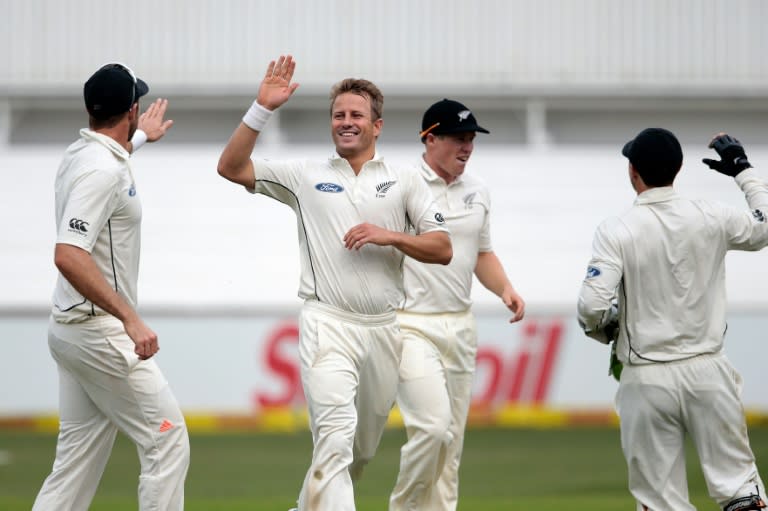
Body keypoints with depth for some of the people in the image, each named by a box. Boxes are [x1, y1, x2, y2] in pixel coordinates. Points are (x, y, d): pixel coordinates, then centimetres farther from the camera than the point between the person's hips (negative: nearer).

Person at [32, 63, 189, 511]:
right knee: (167, 440, -5)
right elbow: (68, 255, -29)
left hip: (73, 330, 10)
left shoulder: (82, 153, 11)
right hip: (100, 333, -10)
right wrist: (130, 319, -32)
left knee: (78, 461, 9)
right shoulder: (103, 171, -18)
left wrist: (141, 137, 58)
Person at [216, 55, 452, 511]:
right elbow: (232, 167, -1)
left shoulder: (405, 182, 9)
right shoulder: (307, 175, 6)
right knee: (336, 436, -21)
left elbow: (442, 249, 5)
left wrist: (390, 236, -11)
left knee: (364, 447, 13)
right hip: (328, 324, -3)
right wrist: (262, 109, -11)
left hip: (384, 329, 3)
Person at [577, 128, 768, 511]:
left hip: (647, 379, -2)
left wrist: (599, 330, 6)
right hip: (708, 372, 2)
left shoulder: (617, 230, -10)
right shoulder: (711, 218, -1)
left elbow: (592, 305, -17)